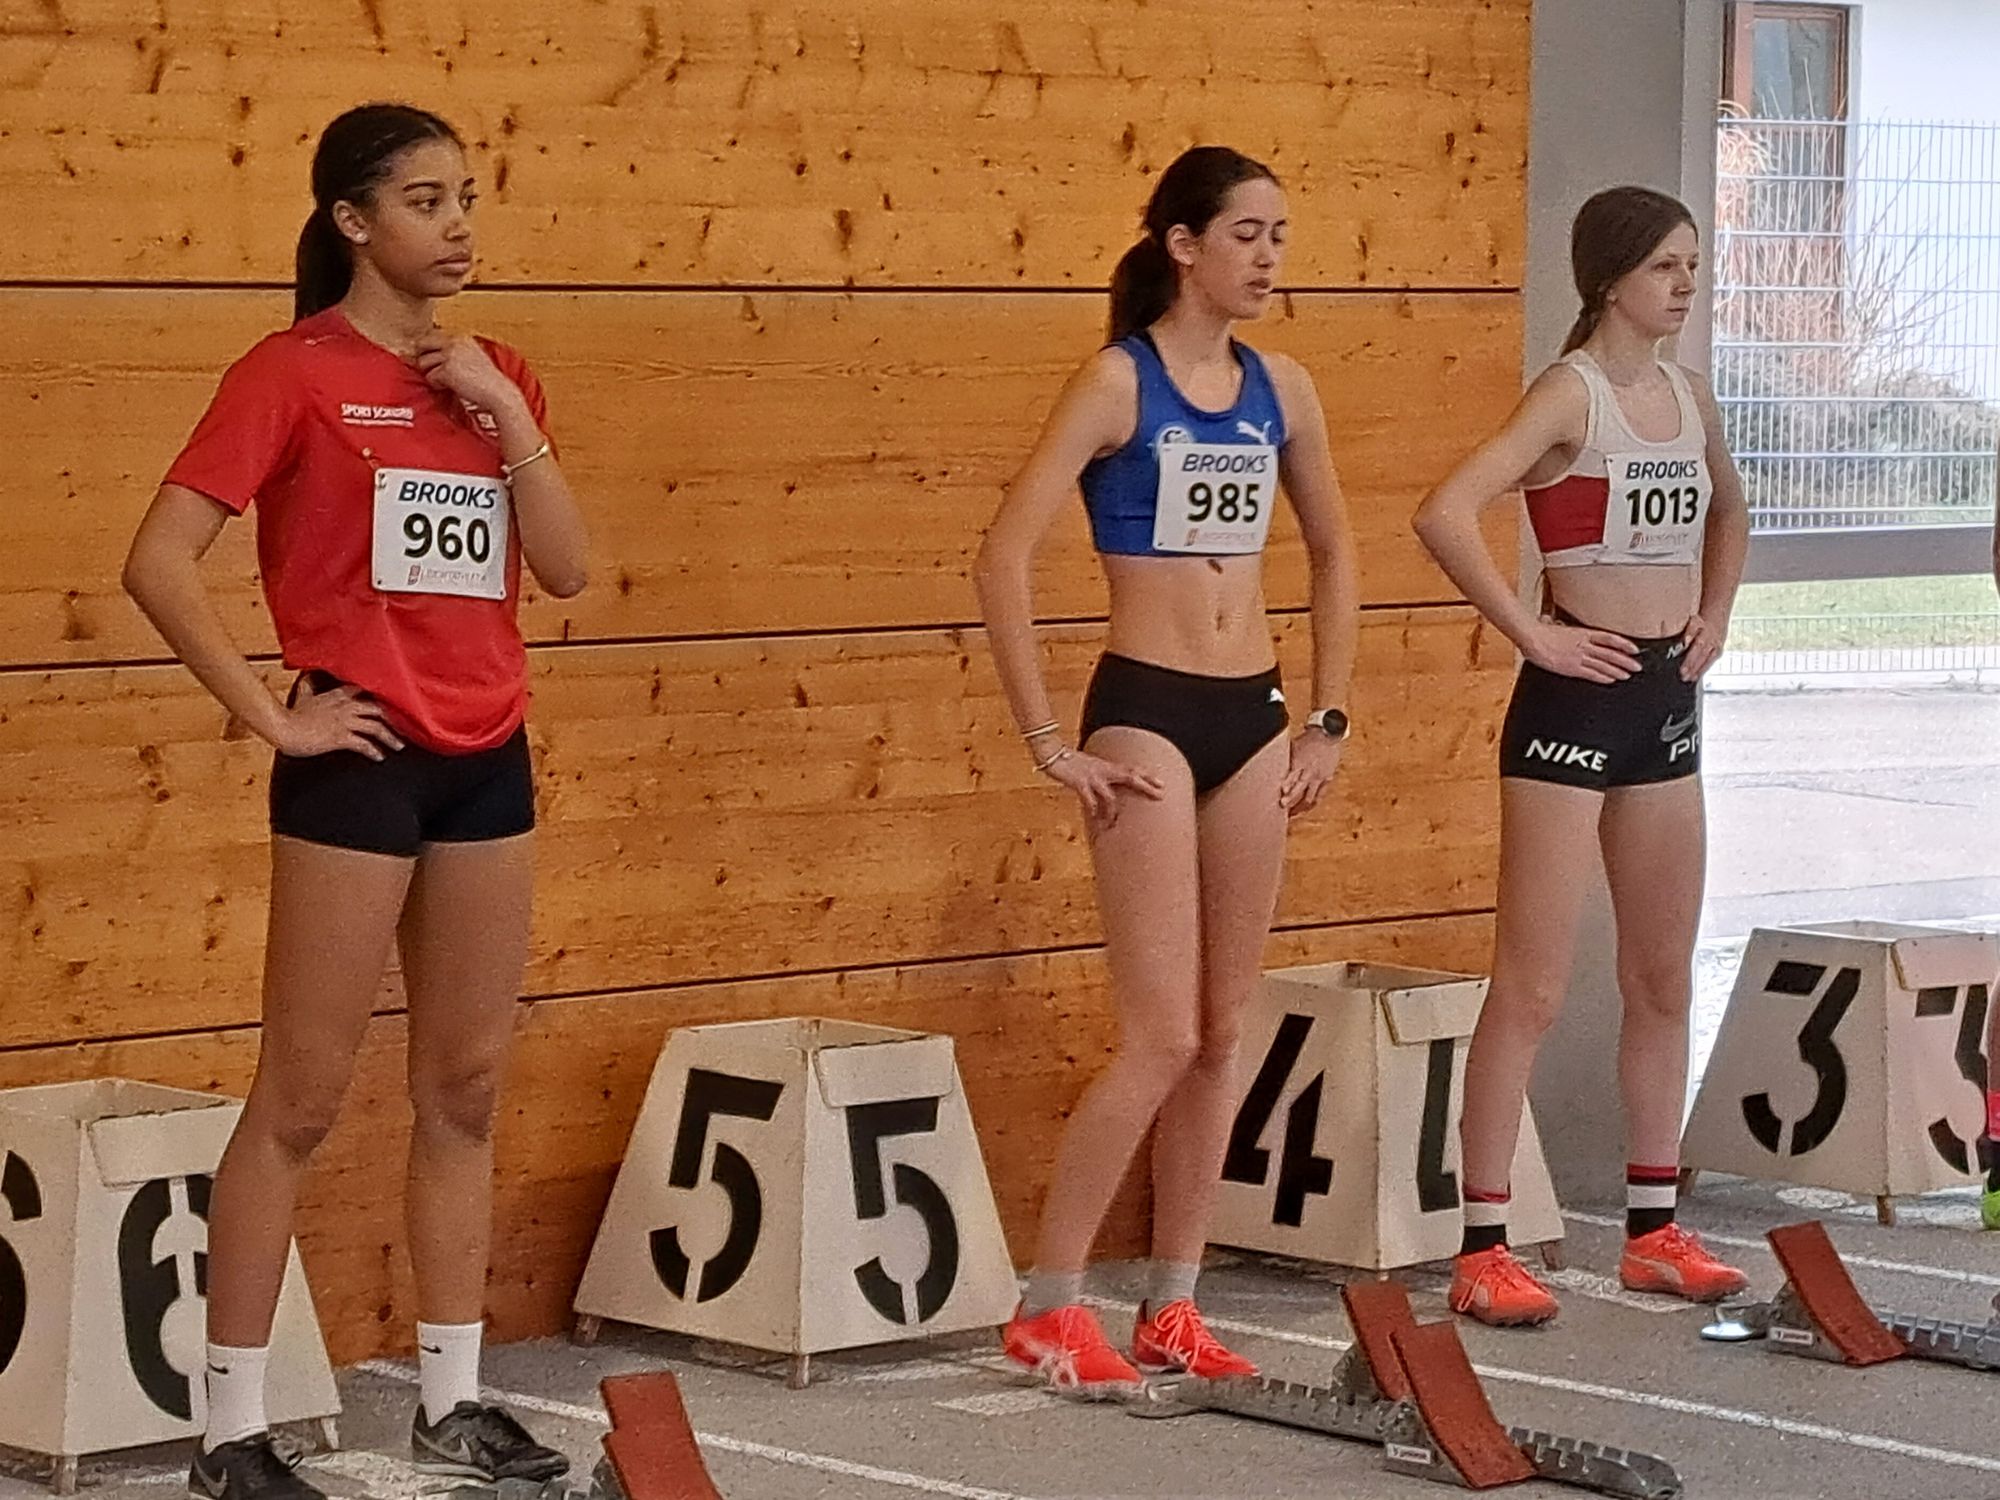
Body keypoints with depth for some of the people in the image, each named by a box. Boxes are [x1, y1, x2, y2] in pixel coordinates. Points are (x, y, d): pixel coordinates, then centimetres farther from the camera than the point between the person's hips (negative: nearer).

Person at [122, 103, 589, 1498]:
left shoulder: (493, 375, 10)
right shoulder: (295, 372, -9)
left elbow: (567, 569, 4)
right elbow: (159, 562, -15)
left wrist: (508, 415, -6)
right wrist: (270, 713, -15)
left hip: (487, 753, 6)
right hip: (362, 757, -6)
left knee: (467, 1086, 11)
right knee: (303, 1095, -3)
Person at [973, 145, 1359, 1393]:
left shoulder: (1281, 388, 7)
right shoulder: (1119, 380, -10)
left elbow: (1334, 556, 21)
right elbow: (1006, 557, -15)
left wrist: (1328, 719, 15)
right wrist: (1047, 740, -15)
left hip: (1253, 718, 6)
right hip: (1148, 714, -6)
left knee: (1224, 1033, 8)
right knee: (1164, 1036, -10)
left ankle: (1174, 1310, 17)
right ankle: (1050, 1307, 0)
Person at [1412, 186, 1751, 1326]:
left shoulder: (1690, 396, 9)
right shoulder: (1570, 394, -13)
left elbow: (1729, 510, 31)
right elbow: (1447, 515, -26)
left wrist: (1716, 615, 16)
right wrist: (1532, 633, -21)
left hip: (1668, 700, 8)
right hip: (1575, 703, -8)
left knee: (1665, 982, 13)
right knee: (1534, 989, -6)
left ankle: (1654, 1230, 23)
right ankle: (1484, 1250, -3)